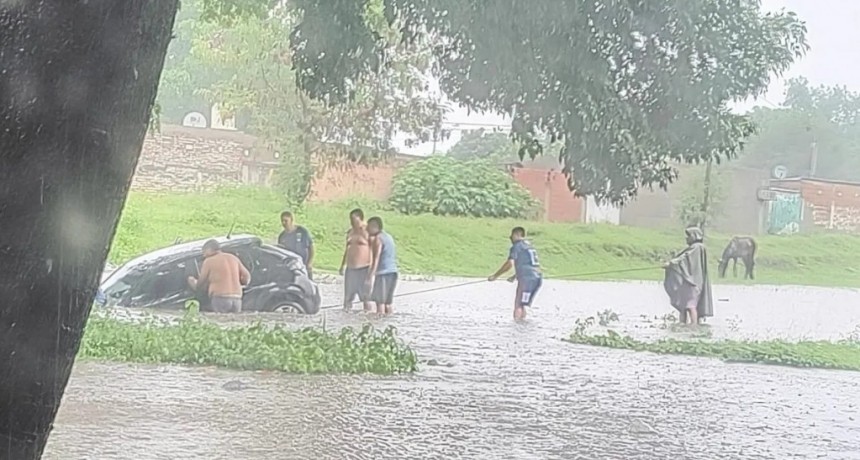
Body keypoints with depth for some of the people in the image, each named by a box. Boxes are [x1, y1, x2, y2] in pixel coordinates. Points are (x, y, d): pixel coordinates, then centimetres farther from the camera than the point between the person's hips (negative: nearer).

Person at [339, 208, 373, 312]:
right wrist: (343, 265, 20)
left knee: (365, 295, -5)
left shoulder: (367, 231, -7)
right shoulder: (350, 232, 14)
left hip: (363, 268, -7)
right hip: (350, 268, 7)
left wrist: (371, 267, -16)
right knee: (348, 294, 6)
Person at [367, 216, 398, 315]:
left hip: (383, 273, -9)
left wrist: (370, 276, -20)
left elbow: (376, 259, -15)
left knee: (380, 301, -9)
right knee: (387, 302, 10)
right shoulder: (388, 237, 20)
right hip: (392, 272, 9)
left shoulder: (378, 238, -6)